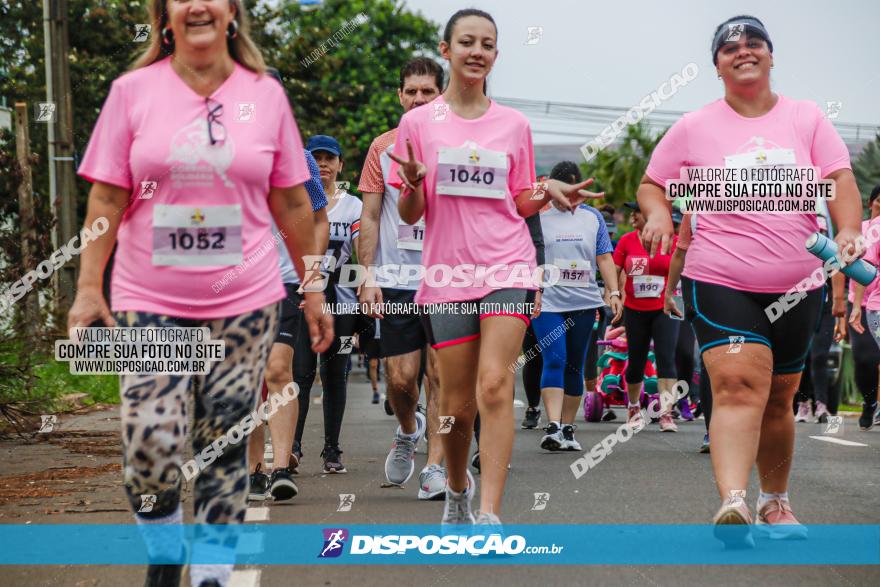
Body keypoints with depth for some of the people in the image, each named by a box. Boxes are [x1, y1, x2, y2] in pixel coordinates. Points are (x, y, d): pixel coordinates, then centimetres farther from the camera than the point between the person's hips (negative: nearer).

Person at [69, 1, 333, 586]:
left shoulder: (266, 94, 5)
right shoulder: (133, 91, 2)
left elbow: (292, 203, 9)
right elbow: (107, 199, 1)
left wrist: (313, 291, 10)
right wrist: (88, 287, -5)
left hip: (244, 302, 1)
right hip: (149, 302, -1)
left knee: (224, 448, 3)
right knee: (150, 446, -9)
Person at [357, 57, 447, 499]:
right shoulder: (383, 148, 7)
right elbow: (370, 218, 7)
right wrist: (368, 278, -1)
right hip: (396, 280, 1)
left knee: (440, 375, -3)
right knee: (400, 377, -2)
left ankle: (435, 467, 1)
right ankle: (408, 431, 29)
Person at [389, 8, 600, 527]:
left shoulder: (514, 124, 9)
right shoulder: (418, 123, 5)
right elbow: (410, 215, 5)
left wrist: (548, 192, -5)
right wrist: (414, 183, -16)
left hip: (507, 266, 0)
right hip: (447, 272, 0)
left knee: (495, 385, -18)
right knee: (457, 405, 3)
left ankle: (490, 515, -20)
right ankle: (458, 488, 32)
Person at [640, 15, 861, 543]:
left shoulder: (807, 118, 6)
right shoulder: (694, 128, 5)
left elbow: (840, 179, -1)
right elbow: (652, 184, 12)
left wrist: (848, 231, -19)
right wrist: (659, 215, -11)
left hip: (797, 285, 2)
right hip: (720, 281, -2)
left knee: (778, 398, 12)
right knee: (738, 384, -22)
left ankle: (776, 501, 28)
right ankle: (733, 502, -34)